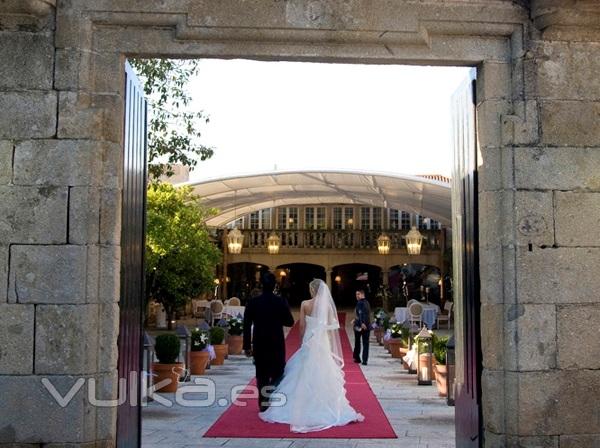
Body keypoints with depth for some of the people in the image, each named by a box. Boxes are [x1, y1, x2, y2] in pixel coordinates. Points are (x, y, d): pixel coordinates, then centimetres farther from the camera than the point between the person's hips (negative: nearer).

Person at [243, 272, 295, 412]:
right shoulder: (281, 302, -9)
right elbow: (290, 322, -3)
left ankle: (263, 404, 12)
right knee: (277, 374, 10)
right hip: (277, 344, -1)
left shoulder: (252, 302, -5)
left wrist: (247, 346, 2)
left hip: (259, 344, 1)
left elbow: (246, 325, -4)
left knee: (262, 375, 10)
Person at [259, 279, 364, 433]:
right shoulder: (328, 305, -2)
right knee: (324, 374, 8)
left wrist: (303, 340, 10)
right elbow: (332, 327, 0)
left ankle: (305, 407, 9)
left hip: (309, 342, -1)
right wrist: (329, 344, 10)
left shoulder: (305, 304, -7)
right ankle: (326, 407, 13)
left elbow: (302, 326, -4)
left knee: (306, 374, 7)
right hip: (324, 343, 1)